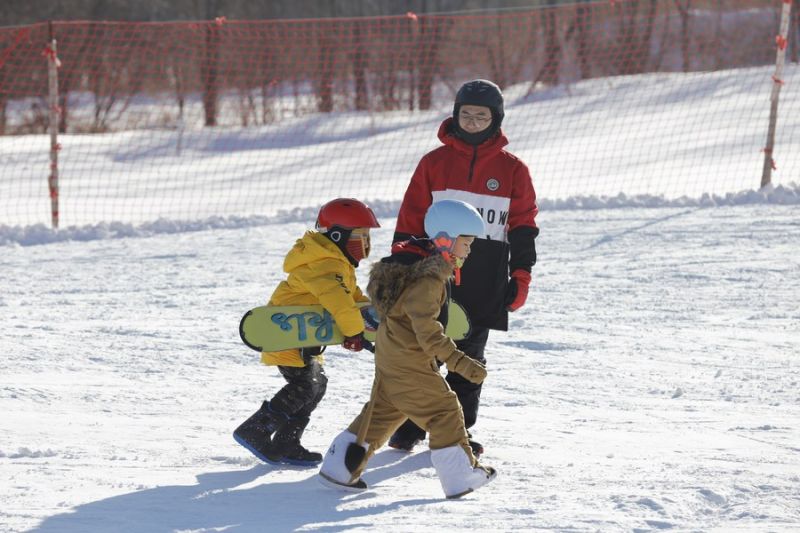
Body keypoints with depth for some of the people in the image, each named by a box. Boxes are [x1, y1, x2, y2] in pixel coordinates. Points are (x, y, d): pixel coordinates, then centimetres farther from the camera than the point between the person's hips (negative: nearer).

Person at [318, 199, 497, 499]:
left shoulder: (417, 261, 8)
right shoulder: (427, 280, -24)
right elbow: (428, 331, -30)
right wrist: (459, 362, -32)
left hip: (389, 356, 10)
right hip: (409, 363, -10)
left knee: (381, 413, 18)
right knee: (443, 411, -2)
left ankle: (339, 468, 23)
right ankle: (461, 478, 2)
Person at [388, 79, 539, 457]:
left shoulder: (512, 170, 5)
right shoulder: (434, 163, 4)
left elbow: (523, 227, 7)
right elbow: (410, 220, 5)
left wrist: (520, 276, 1)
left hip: (484, 284, 0)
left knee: (469, 357, 6)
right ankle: (408, 429, 10)